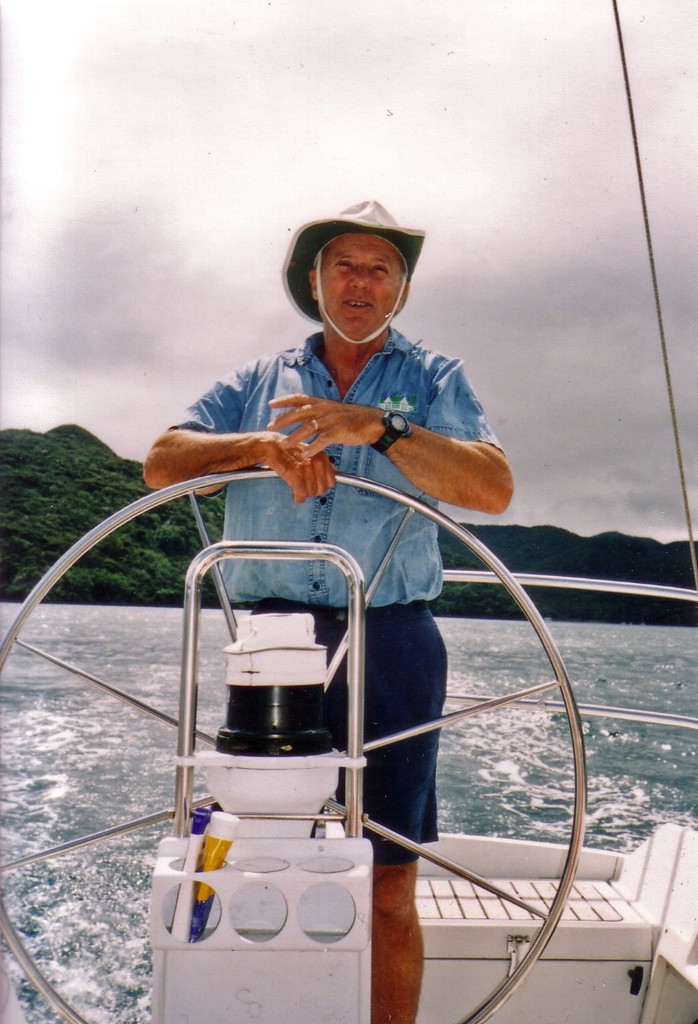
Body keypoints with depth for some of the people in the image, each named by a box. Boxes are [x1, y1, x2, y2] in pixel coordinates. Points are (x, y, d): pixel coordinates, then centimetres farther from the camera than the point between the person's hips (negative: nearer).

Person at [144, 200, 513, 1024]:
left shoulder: (434, 378, 11)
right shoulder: (259, 381, 17)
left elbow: (493, 489, -7)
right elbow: (162, 464, 6)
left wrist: (379, 427, -19)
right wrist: (264, 445, -10)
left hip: (392, 648, -1)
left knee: (388, 888, 3)